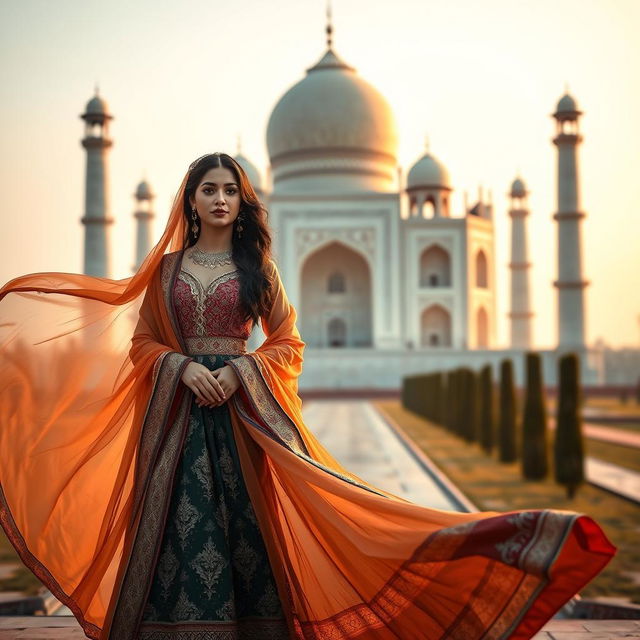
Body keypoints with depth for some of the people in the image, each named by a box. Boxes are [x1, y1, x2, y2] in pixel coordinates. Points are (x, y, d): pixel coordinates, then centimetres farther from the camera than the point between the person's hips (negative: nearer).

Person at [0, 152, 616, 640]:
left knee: (248, 519, -3)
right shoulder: (166, 268, 11)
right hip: (177, 411, 1)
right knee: (183, 521, -4)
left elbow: (287, 343, 7)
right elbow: (142, 342, 9)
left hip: (242, 410, -1)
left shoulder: (257, 267, 8)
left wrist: (239, 371, -9)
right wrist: (185, 368, -10)